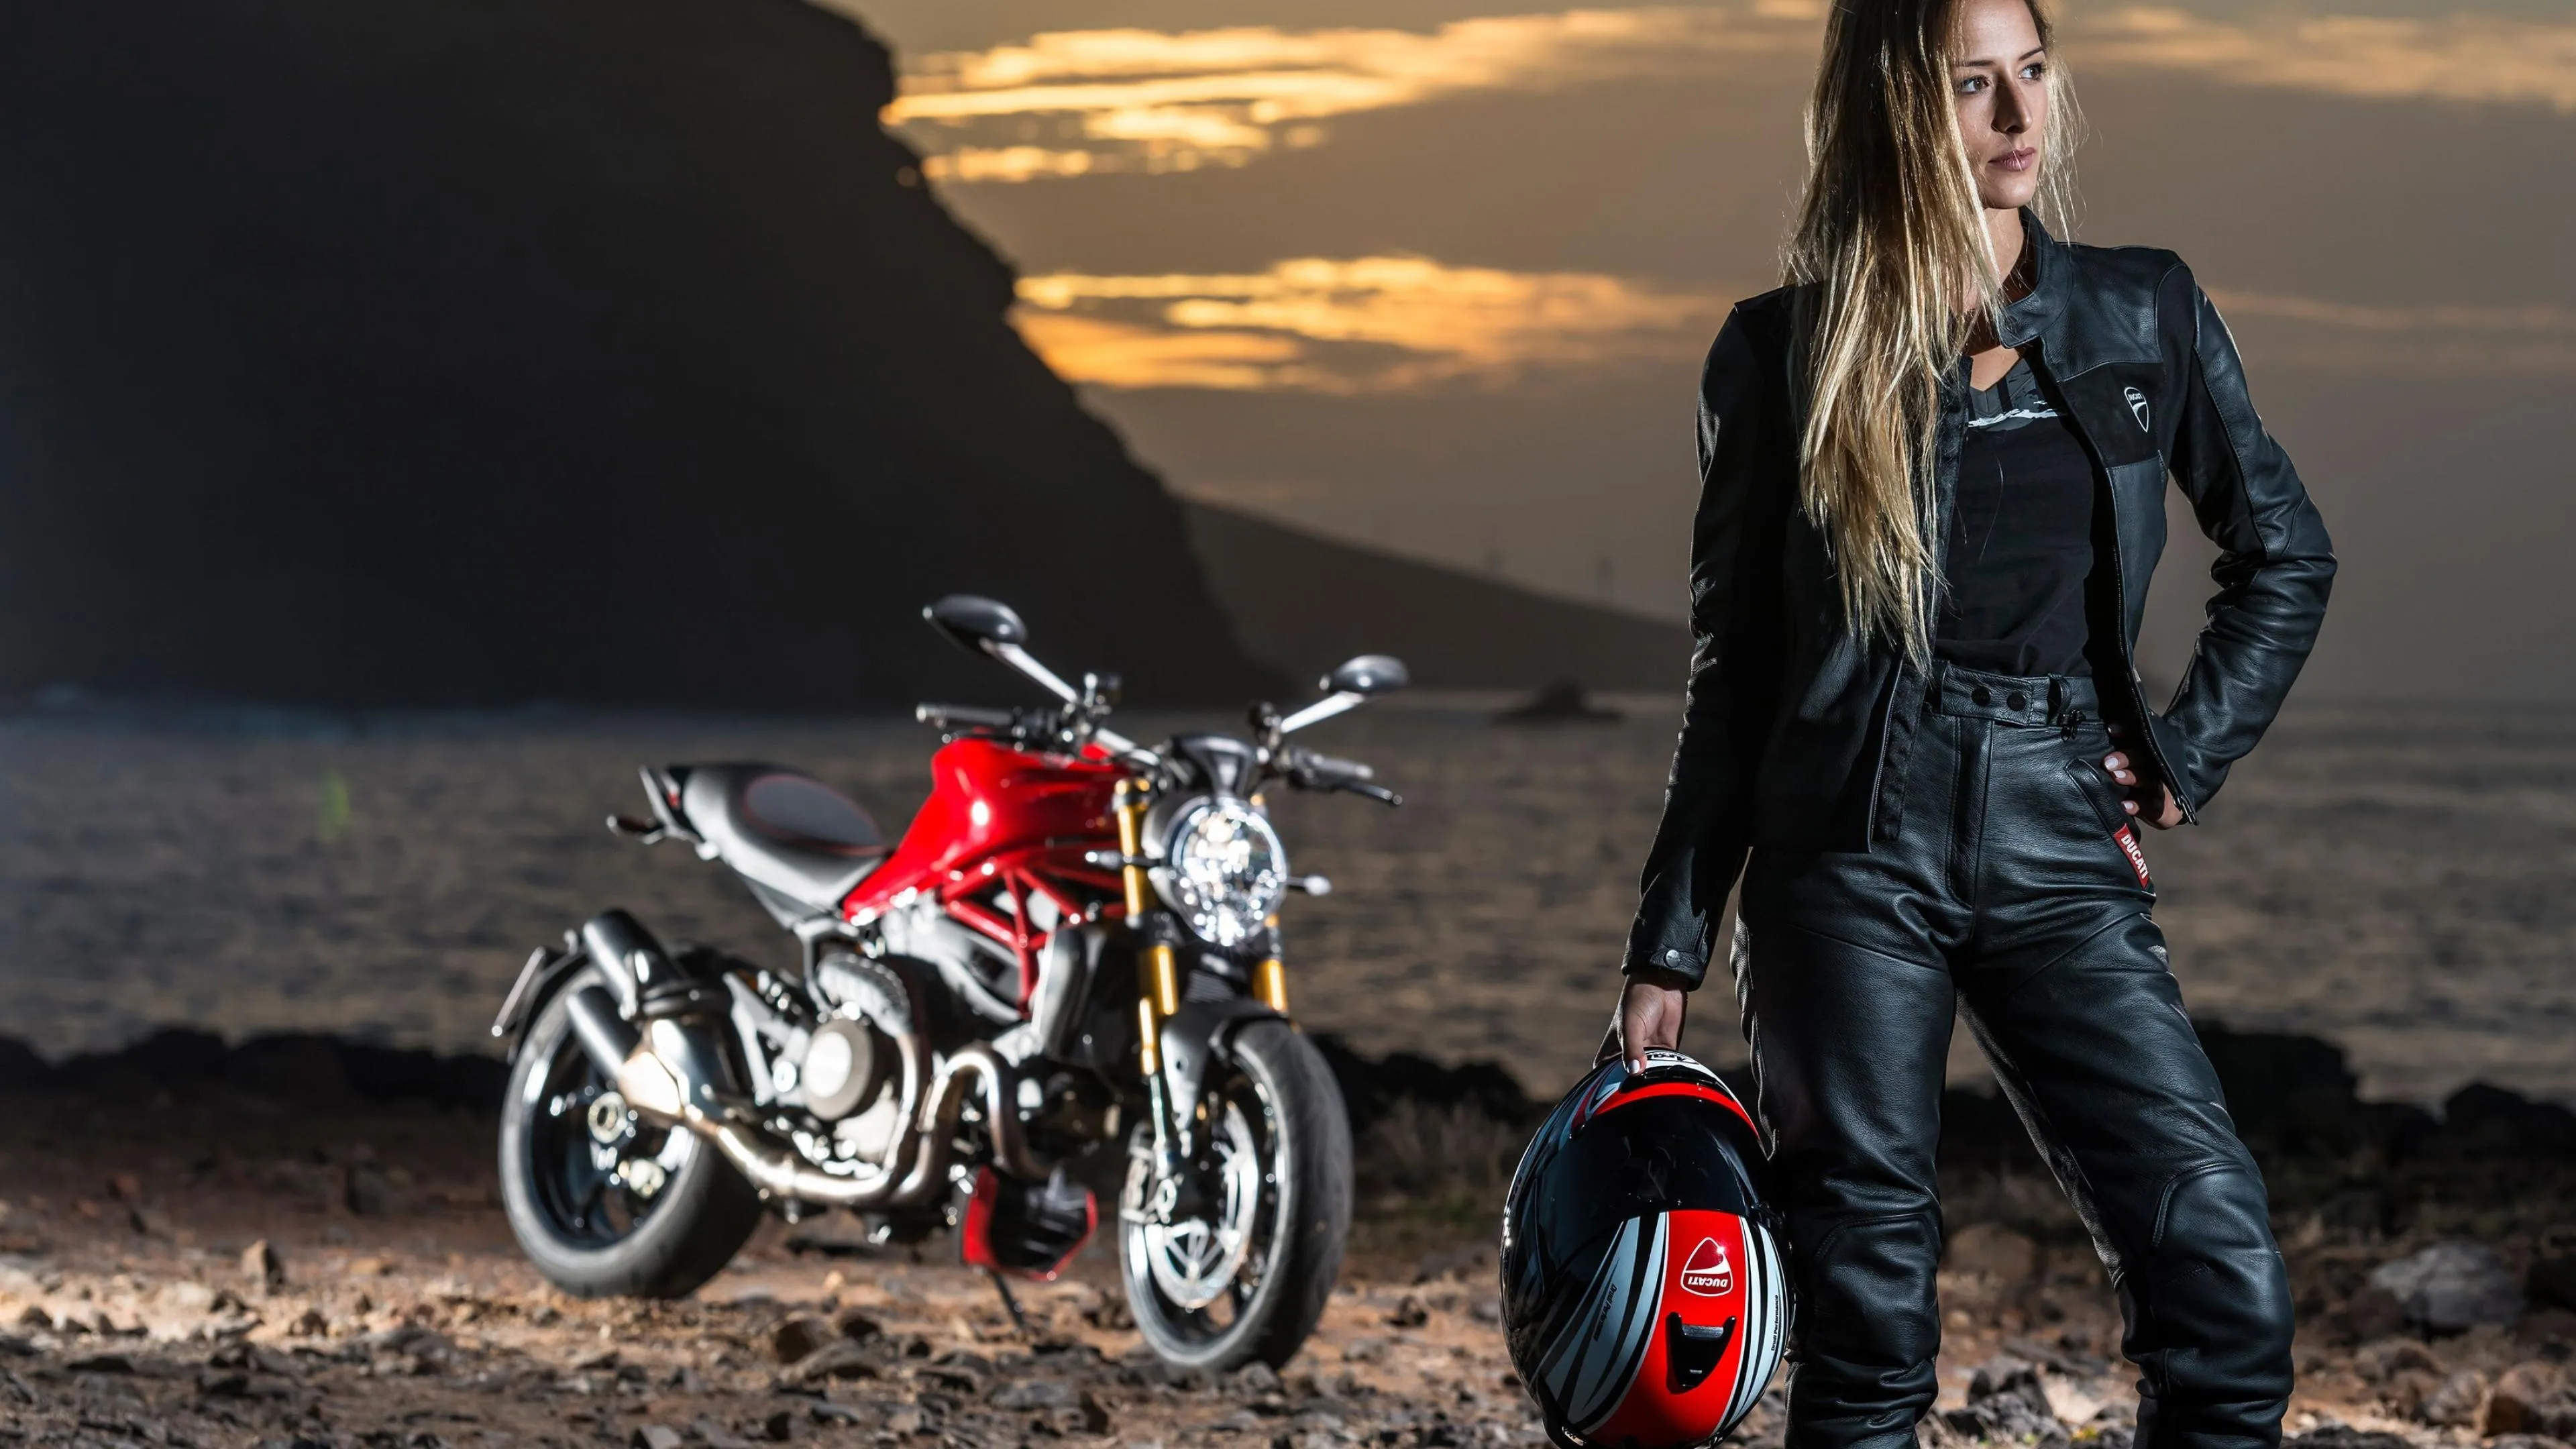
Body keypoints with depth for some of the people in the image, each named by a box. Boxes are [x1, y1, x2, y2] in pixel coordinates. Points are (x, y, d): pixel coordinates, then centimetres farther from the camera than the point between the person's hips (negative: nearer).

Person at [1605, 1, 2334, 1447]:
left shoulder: (2144, 316, 8)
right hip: (1856, 854, -2)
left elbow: (2288, 558, 18)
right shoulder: (1790, 352, 3)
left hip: (2063, 854, 2)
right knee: (1869, 1327, -2)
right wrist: (1668, 952, 4)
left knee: (2229, 1285, -12)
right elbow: (1735, 671, 6)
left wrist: (2181, 765, 6)